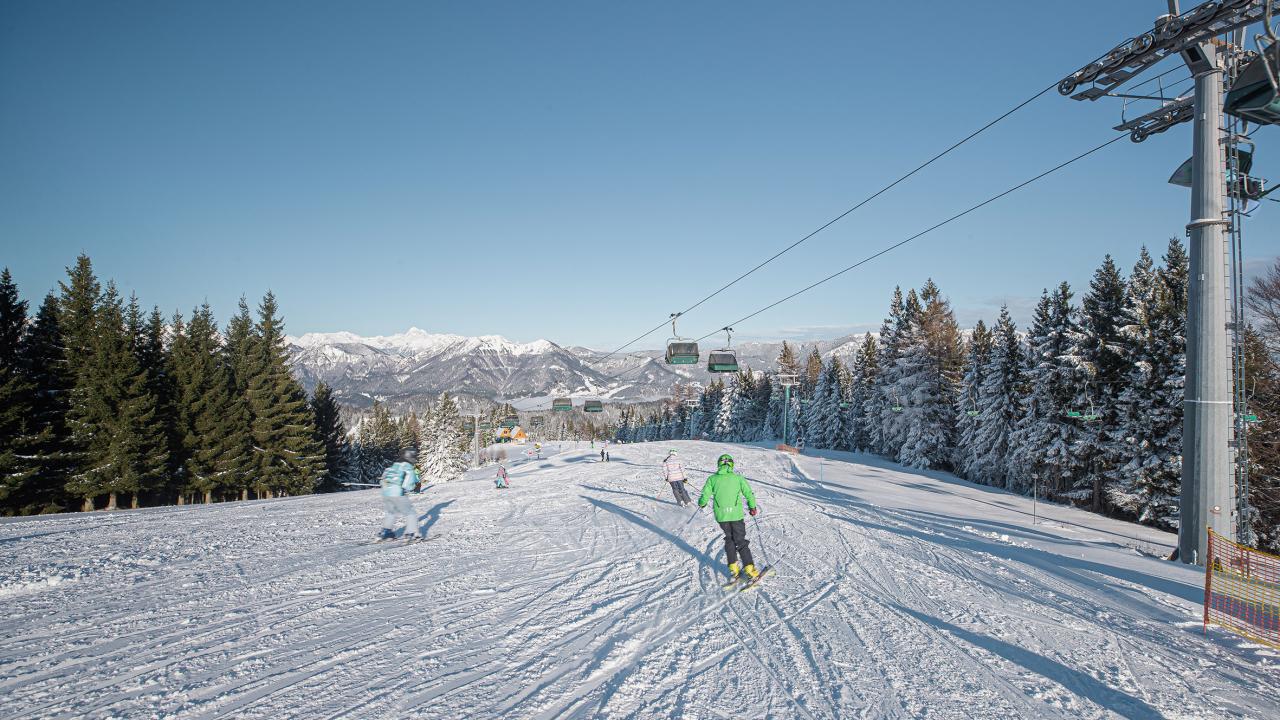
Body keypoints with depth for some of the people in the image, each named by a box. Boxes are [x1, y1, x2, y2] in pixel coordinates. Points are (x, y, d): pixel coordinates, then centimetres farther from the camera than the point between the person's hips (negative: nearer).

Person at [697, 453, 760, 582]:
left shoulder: (712, 479, -1)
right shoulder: (738, 478, -2)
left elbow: (705, 496, 0)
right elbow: (749, 494, -4)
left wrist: (701, 503, 22)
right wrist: (752, 507, 12)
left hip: (721, 515, 1)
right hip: (736, 514, -1)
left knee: (729, 539, 20)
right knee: (740, 541, 8)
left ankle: (733, 567, 17)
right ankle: (749, 568, 3)